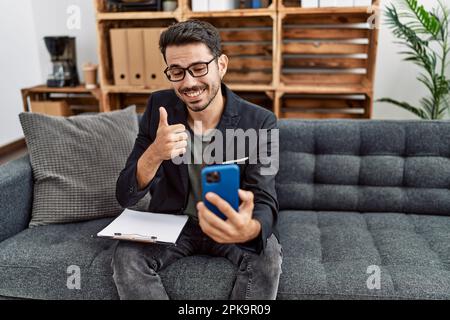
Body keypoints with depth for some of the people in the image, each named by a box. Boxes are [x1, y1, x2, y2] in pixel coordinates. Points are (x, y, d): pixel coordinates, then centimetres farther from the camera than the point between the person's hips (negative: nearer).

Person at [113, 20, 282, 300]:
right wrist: (154, 154, -35)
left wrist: (249, 229, -50)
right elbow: (125, 197, -13)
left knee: (268, 257, -29)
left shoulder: (260, 122, -17)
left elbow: (265, 202, -24)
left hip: (230, 224, -1)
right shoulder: (158, 107, -11)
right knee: (126, 256, -24)